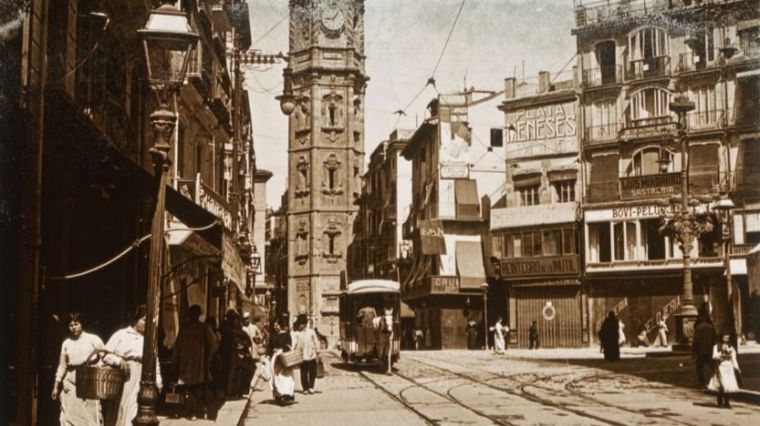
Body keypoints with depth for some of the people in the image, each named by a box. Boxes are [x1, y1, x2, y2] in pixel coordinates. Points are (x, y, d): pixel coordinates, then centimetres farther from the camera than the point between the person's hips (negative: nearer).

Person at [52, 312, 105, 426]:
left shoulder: (93, 339, -1)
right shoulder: (66, 343, 10)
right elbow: (62, 365, 15)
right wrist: (56, 386, 12)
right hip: (70, 383, 4)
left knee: (90, 415, -5)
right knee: (69, 415, 1)